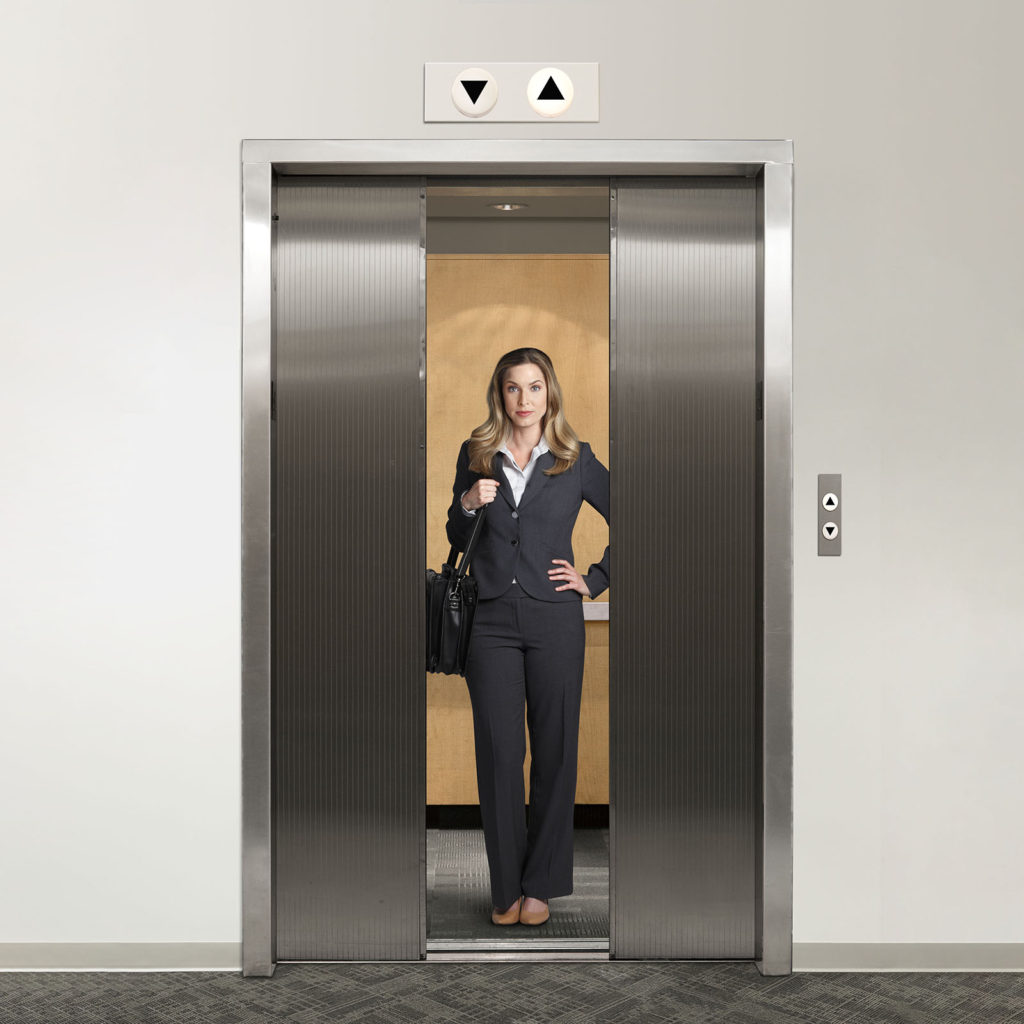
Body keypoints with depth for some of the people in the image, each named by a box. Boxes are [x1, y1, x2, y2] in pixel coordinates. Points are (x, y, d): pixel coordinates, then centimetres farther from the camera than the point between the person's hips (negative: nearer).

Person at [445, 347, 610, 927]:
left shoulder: (576, 459, 4)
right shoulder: (476, 456, 8)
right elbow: (458, 542, 12)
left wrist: (596, 580, 3)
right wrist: (468, 505, -7)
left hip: (554, 618, -1)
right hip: (491, 619, 1)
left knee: (554, 748, 4)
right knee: (498, 750, 1)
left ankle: (541, 884, 16)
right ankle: (506, 887, 13)